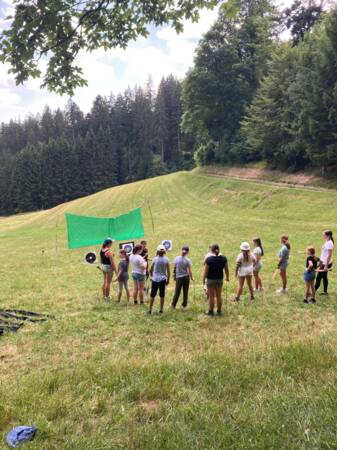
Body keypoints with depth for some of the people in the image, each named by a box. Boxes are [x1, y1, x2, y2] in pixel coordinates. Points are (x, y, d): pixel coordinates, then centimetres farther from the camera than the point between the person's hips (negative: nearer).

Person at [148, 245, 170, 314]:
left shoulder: (155, 259, -8)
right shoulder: (166, 259, -5)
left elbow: (151, 270, -2)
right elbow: (168, 271, -3)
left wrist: (151, 276, 16)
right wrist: (168, 279, 8)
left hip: (155, 279, -1)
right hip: (163, 279, 1)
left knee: (152, 295, 8)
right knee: (162, 295, 12)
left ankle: (150, 309, 11)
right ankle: (161, 309, 18)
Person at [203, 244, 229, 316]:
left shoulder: (209, 259, -16)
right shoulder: (223, 258, -4)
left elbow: (206, 271, -13)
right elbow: (226, 269, 3)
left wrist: (203, 279, -2)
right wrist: (227, 277, 18)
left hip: (211, 279, -4)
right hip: (220, 279, 4)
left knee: (211, 296, 7)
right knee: (218, 296, 13)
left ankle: (211, 311, 17)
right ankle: (219, 311, 21)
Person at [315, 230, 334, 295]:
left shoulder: (329, 243, -21)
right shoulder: (327, 242, 7)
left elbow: (329, 255, -22)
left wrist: (326, 266, -21)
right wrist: (321, 262, 19)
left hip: (325, 263, -9)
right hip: (323, 262, 9)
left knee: (319, 277, -2)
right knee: (324, 277, 16)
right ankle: (325, 291, 25)